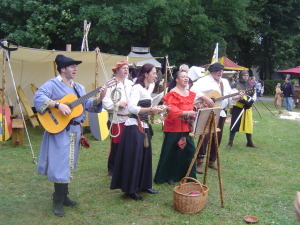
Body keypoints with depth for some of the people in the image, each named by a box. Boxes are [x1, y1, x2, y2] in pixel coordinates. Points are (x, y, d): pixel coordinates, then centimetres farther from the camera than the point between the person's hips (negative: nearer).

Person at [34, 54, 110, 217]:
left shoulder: (78, 87, 15)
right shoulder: (53, 84, -8)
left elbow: (88, 105, 12)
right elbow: (38, 97, -22)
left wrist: (100, 98, -6)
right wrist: (58, 104, -30)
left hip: (74, 130, 8)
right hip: (59, 130, -8)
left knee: (69, 164, 14)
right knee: (61, 164, -8)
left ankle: (63, 196, 25)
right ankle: (58, 202, 1)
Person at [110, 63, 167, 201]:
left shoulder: (146, 89, 16)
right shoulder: (137, 88, -14)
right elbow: (132, 108, -26)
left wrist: (155, 111, 5)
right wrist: (151, 109, -26)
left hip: (144, 127, 10)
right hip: (134, 127, -10)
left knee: (144, 157, 14)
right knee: (134, 158, -2)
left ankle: (143, 185, 26)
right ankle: (131, 189, 8)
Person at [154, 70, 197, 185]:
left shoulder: (190, 94, 13)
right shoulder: (172, 93, -10)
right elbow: (171, 109, -23)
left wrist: (194, 113, 1)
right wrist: (187, 113, -31)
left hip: (186, 127, 7)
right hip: (174, 128, -7)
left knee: (189, 150, 5)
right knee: (172, 152, 2)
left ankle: (187, 175, 19)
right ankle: (169, 176, 15)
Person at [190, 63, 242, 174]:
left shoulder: (225, 82, 18)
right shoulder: (204, 81, -8)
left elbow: (230, 94, 22)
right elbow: (194, 90, -21)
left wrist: (238, 95, 1)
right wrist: (206, 99, -29)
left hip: (221, 113, 7)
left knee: (217, 138, 11)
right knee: (205, 135, -15)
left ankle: (211, 161, 23)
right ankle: (199, 162, -10)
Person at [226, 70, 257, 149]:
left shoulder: (250, 86, 14)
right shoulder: (236, 85, -2)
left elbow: (254, 96, 10)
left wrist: (250, 102, -11)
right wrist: (244, 101, -21)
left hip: (247, 108, 5)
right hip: (238, 107, -4)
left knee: (249, 124, 7)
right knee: (234, 124, -3)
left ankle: (249, 142, 19)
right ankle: (230, 142, 4)